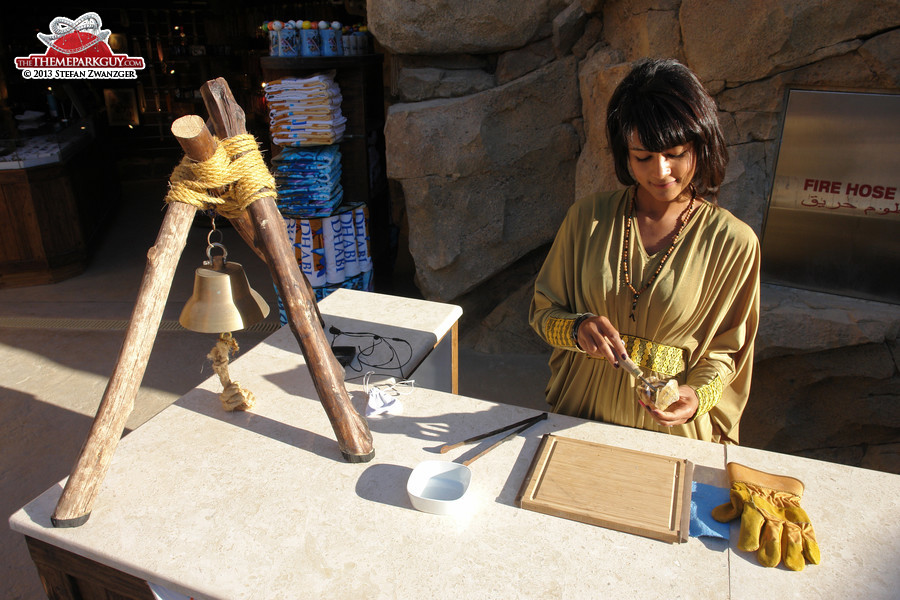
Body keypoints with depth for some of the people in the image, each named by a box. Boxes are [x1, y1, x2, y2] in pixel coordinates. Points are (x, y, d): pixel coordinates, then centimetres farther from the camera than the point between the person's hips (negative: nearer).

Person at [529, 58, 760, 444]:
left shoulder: (733, 241, -7)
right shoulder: (587, 218, -3)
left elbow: (726, 349, 3)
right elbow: (542, 311, 4)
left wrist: (696, 397, -15)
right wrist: (578, 329, -16)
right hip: (581, 409, 1)